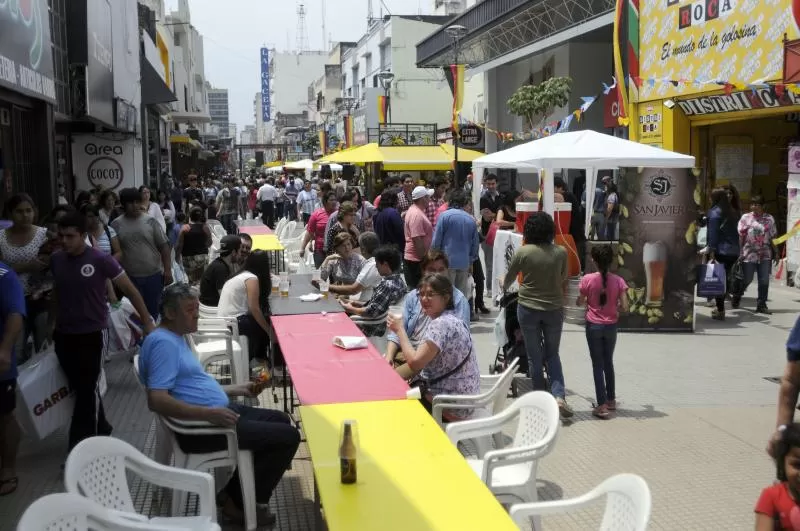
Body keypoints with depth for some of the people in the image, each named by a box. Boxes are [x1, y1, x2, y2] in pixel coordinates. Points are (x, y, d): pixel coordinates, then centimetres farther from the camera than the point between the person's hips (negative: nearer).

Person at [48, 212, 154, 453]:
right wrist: (51, 322, 17)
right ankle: (100, 430, 35)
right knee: (79, 388, 15)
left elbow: (129, 289, -9)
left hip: (92, 334, -5)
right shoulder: (56, 260, 0)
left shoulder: (100, 260, -14)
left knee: (87, 391, -2)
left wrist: (147, 321, -9)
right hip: (63, 335, 5)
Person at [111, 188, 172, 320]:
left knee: (153, 310, 11)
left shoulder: (150, 221, 0)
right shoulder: (116, 224, 1)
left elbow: (164, 246, 0)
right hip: (129, 278, 0)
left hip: (154, 275, 0)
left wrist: (167, 270, -6)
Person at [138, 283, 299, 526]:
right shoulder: (163, 342, -18)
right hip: (200, 427, -11)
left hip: (216, 412, 11)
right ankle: (240, 502, 2)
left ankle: (235, 490, 21)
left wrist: (238, 389, 19)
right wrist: (208, 414, -32)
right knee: (288, 436, -12)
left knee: (281, 420, 23)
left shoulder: (175, 338, 15)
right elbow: (157, 400, -28)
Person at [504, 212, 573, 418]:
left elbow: (507, 281, 2)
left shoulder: (522, 252, -11)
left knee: (534, 356, 10)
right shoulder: (561, 253, -6)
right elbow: (563, 281, 7)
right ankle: (559, 395, -2)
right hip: (554, 308, 2)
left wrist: (504, 285, 25)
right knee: (552, 354, 15)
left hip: (528, 308, -2)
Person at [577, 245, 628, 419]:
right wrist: (613, 307, 10)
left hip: (593, 326, -2)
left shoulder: (588, 279, -12)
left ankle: (602, 405, 2)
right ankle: (611, 400, 29)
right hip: (611, 326, 2)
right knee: (608, 362, 19)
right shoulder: (618, 280, -9)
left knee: (597, 365, 5)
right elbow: (624, 307, -9)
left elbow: (579, 302, -2)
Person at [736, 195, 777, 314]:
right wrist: (739, 252, -6)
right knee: (747, 279, 4)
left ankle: (761, 305, 10)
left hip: (765, 255, 2)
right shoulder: (745, 218, 1)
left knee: (764, 281, 2)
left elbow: (773, 237, 9)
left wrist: (775, 252, 6)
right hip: (749, 254, -2)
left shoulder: (769, 219, 5)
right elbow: (740, 236, 0)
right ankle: (736, 298, 28)